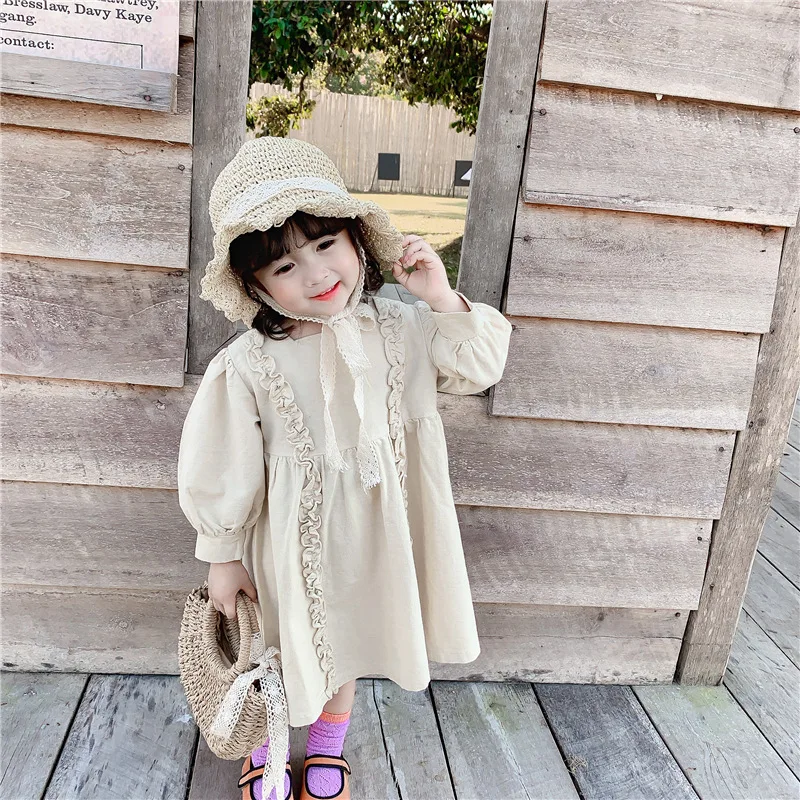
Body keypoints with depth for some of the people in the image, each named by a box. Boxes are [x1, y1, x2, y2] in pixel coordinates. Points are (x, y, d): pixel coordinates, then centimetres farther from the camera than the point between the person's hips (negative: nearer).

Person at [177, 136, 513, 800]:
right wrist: (223, 557, -2)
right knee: (282, 651, 21)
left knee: (349, 643, 25)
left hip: (374, 538, 3)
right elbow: (223, 471, -12)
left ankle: (329, 745, 56)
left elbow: (479, 370, -3)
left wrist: (443, 301, -18)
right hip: (292, 541, -3)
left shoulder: (400, 328, -11)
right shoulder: (247, 367, -22)